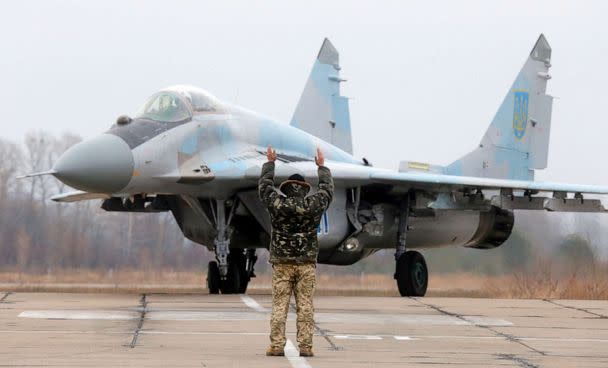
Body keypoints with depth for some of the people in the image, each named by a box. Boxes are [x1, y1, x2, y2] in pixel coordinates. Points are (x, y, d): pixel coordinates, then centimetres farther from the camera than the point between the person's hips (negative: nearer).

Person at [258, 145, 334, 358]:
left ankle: (277, 346, -4)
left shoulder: (276, 203, -2)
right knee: (305, 306, 1)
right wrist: (322, 167, 31)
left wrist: (270, 163, 30)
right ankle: (305, 346, -2)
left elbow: (264, 185, 16)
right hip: (306, 264, 0)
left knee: (279, 306, 0)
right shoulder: (313, 205, -2)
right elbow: (327, 189, 18)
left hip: (282, 264, 0)